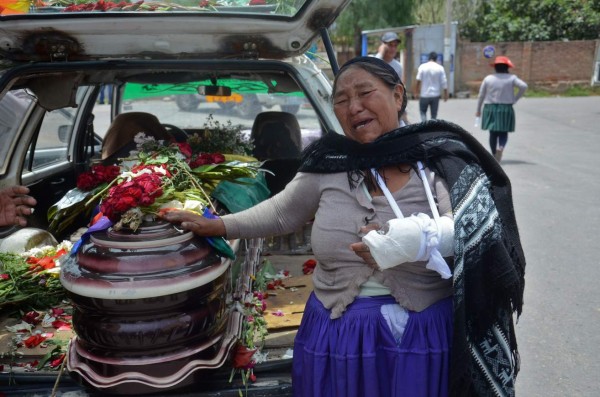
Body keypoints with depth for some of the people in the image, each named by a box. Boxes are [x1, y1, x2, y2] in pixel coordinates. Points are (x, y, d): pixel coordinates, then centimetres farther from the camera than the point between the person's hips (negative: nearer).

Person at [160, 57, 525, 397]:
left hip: (425, 339, -1)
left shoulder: (444, 158, -6)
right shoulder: (329, 163, 0)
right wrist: (219, 226, 13)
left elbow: (485, 228, -9)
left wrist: (422, 238, -24)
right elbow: (280, 213, 14)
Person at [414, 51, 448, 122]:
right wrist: (445, 94, 4)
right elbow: (444, 82, -2)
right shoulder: (440, 68, -1)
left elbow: (418, 81, -9)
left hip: (424, 94, -1)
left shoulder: (422, 67, -4)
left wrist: (416, 92, -1)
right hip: (435, 95, 1)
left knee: (423, 112, 16)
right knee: (434, 115, 8)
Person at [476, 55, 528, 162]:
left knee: (493, 133, 11)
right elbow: (523, 86, -14)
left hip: (490, 108, 2)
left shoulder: (488, 78, 2)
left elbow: (481, 95, 4)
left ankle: (494, 155, 13)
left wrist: (478, 110, 13)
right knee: (503, 133, 5)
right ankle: (501, 147, -25)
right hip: (506, 109, -1)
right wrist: (515, 99, -3)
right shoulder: (511, 78, -2)